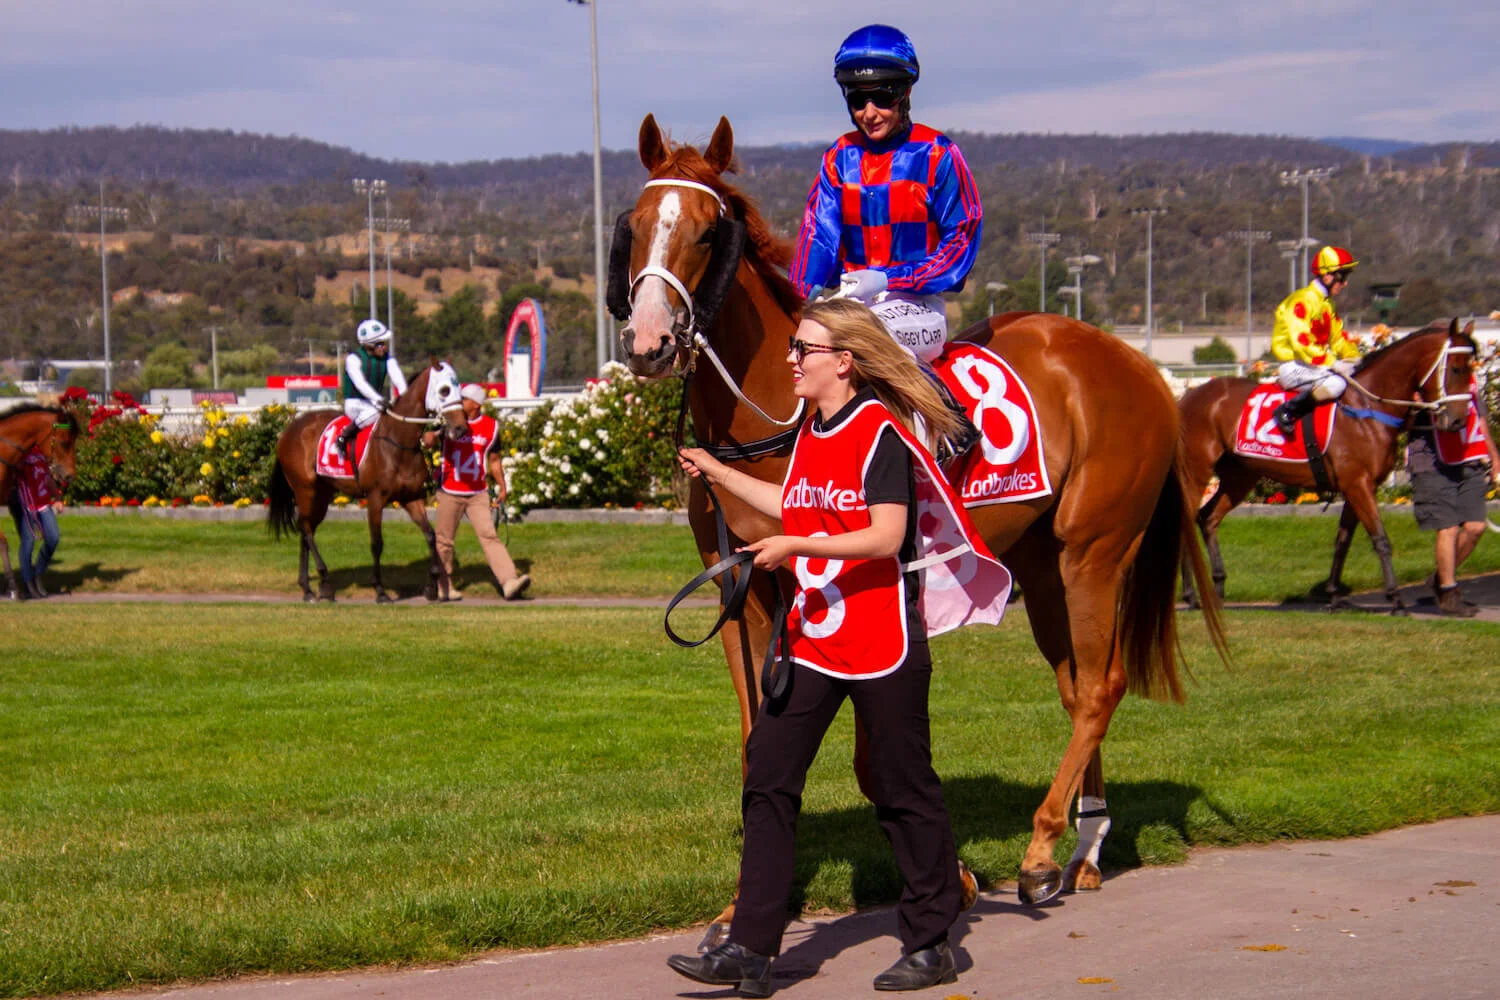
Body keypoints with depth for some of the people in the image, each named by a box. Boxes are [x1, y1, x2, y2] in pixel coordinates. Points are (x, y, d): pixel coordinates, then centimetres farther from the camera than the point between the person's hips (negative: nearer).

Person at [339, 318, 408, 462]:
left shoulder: (388, 359, 5)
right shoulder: (353, 358, -12)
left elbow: (397, 378, -9)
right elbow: (360, 382, -25)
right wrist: (378, 400, -39)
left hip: (376, 401, 6)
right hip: (355, 403, -6)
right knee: (374, 412, -37)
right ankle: (343, 438, -21)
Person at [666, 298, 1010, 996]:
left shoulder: (881, 432, -13)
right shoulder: (811, 433, 12)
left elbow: (885, 535, -21)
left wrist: (794, 547, -25)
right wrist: (718, 474, 26)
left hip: (882, 640, -8)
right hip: (813, 637, 8)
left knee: (903, 792, 4)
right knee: (768, 780, 1)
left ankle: (931, 943, 18)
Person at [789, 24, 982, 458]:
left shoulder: (936, 155, -4)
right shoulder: (839, 159, 9)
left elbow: (963, 238, -5)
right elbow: (818, 236, 3)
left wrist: (888, 280, -15)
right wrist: (798, 304, -13)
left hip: (916, 304, -5)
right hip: (851, 300, 5)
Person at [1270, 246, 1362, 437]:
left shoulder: (1327, 305, 16)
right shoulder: (1301, 301, -15)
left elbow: (1338, 339, 17)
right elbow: (1301, 344, -23)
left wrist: (1356, 358, -1)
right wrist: (1332, 364, -25)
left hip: (1317, 363, 10)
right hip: (1293, 365, -10)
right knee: (1335, 383, -33)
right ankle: (1286, 411, -23)